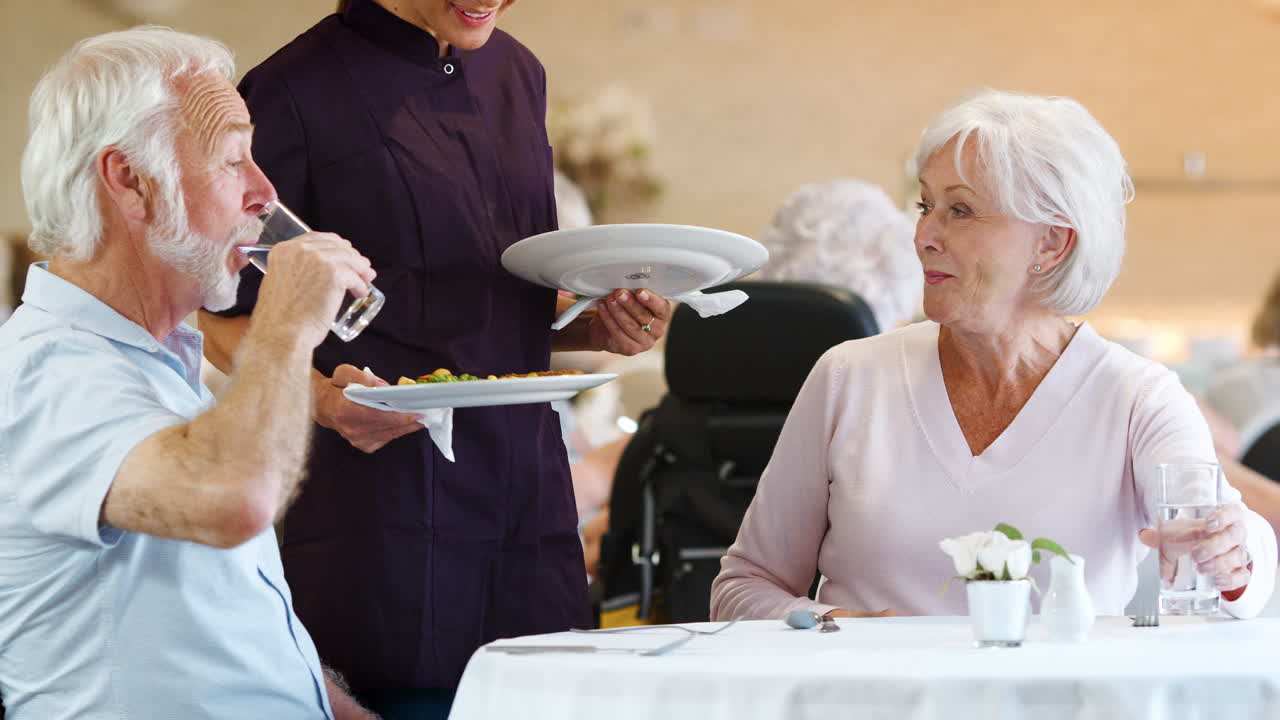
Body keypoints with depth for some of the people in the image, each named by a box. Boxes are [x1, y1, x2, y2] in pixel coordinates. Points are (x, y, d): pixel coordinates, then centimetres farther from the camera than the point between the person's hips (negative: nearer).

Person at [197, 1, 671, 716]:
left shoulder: (517, 73, 15)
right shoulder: (296, 92, -6)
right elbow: (230, 322, -6)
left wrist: (596, 324, 5)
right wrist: (323, 398, -25)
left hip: (528, 508, 6)